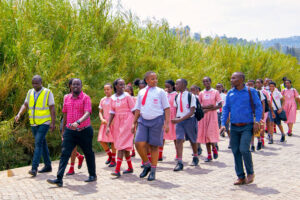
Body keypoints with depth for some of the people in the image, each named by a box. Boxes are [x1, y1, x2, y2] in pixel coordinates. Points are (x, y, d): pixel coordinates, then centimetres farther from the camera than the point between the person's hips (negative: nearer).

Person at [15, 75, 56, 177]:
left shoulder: (48, 93, -8)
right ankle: (48, 166, 22)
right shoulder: (30, 92, 8)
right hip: (34, 123, 6)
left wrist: (53, 123, -15)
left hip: (44, 123, -6)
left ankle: (34, 168, -18)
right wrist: (19, 115, -13)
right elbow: (25, 105, 5)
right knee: (42, 144, 12)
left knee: (38, 143, -16)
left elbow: (52, 109, -9)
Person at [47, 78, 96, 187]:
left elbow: (87, 113, -21)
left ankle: (92, 175, 28)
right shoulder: (67, 98, 9)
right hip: (69, 131, 4)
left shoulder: (86, 98, -7)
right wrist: (64, 129, 19)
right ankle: (59, 179, -10)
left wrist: (78, 122, -38)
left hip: (84, 130, -4)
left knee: (88, 153, 11)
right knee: (64, 154, -7)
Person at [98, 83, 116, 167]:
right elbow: (100, 112, 12)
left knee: (113, 140, -2)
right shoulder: (102, 100, 12)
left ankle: (113, 160, 9)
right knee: (101, 140, -1)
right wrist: (102, 119, -7)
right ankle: (110, 155, 21)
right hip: (105, 122, 5)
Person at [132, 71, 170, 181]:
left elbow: (167, 108, 0)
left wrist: (166, 123, -9)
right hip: (143, 120, 3)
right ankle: (146, 165, 16)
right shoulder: (141, 92, 10)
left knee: (154, 146, 2)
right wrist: (134, 123, 11)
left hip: (157, 120, -3)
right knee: (139, 144, -8)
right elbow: (138, 109, 15)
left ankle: (153, 171, 16)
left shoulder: (160, 92, 1)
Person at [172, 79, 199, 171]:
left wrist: (180, 119, -22)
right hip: (179, 120, 4)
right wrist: (176, 119, 4)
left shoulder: (191, 96, -12)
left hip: (189, 120, -4)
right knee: (178, 140, -12)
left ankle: (195, 157, 37)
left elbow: (192, 112, -16)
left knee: (193, 140, 12)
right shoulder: (176, 97, 6)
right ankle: (179, 162, -12)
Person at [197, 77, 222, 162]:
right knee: (205, 135, 2)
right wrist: (206, 106, -12)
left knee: (211, 134, -13)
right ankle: (209, 155, 9)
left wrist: (208, 110, -14)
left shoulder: (215, 92, 0)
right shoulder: (201, 93, 9)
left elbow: (220, 105, -6)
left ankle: (214, 148, 17)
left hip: (212, 115, -3)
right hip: (204, 116, 3)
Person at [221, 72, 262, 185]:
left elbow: (258, 107, 0)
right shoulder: (230, 93, 9)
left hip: (247, 126, -4)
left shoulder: (250, 91, -1)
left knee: (244, 149, -16)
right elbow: (226, 109, 11)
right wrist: (223, 124, 1)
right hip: (234, 127, 4)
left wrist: (257, 122, -9)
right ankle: (241, 177, 16)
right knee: (236, 152, 4)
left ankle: (250, 173, 7)